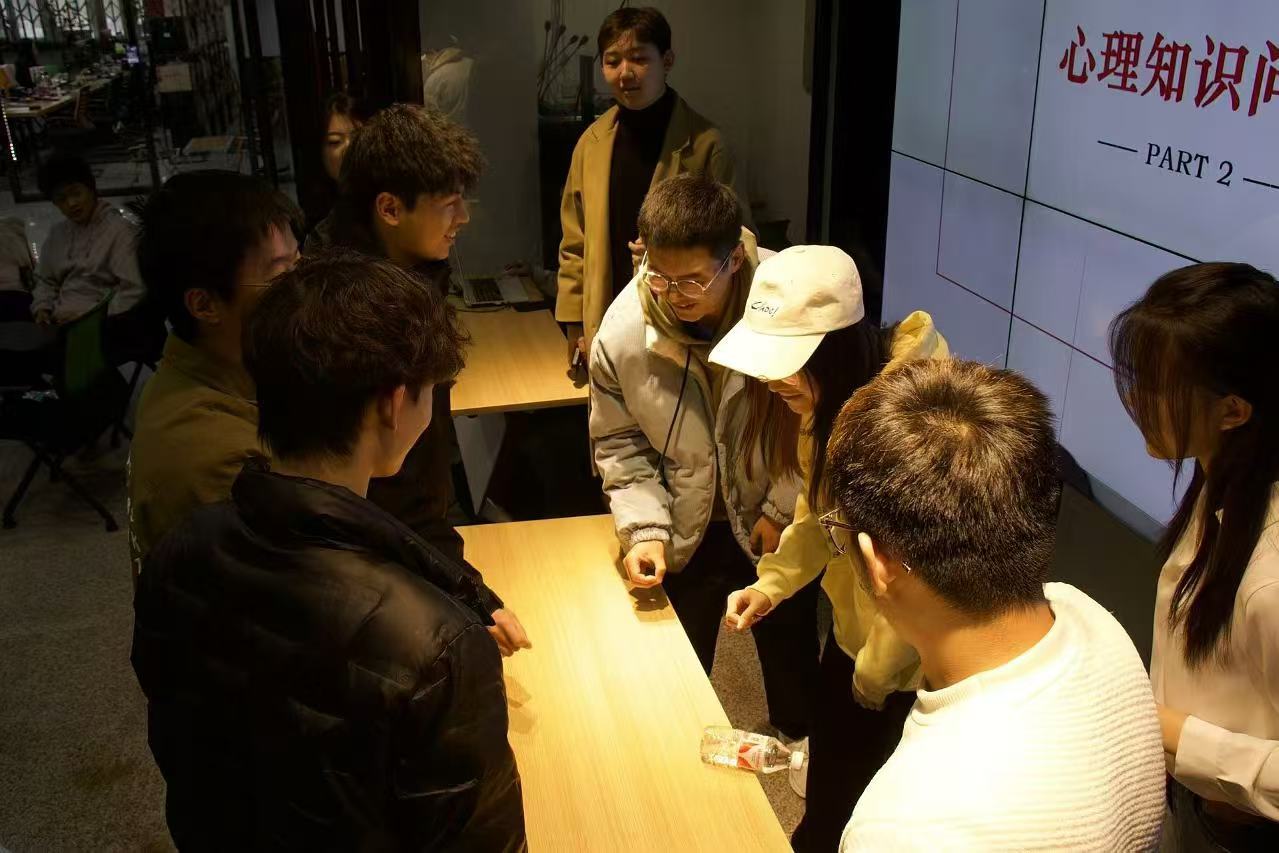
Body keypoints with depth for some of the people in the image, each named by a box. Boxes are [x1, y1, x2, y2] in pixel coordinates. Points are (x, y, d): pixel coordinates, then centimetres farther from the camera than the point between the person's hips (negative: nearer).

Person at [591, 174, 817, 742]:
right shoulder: (621, 332, -21)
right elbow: (619, 444, -6)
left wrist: (783, 507, -12)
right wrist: (646, 528, -17)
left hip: (776, 522, 0)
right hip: (685, 530, 1)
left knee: (790, 644, 24)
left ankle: (799, 738, 55)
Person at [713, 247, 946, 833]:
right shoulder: (829, 395, -7)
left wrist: (874, 674, -12)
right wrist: (772, 583, -6)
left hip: (908, 651, -7)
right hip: (853, 623, 7)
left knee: (845, 802, 13)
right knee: (828, 765, 25)